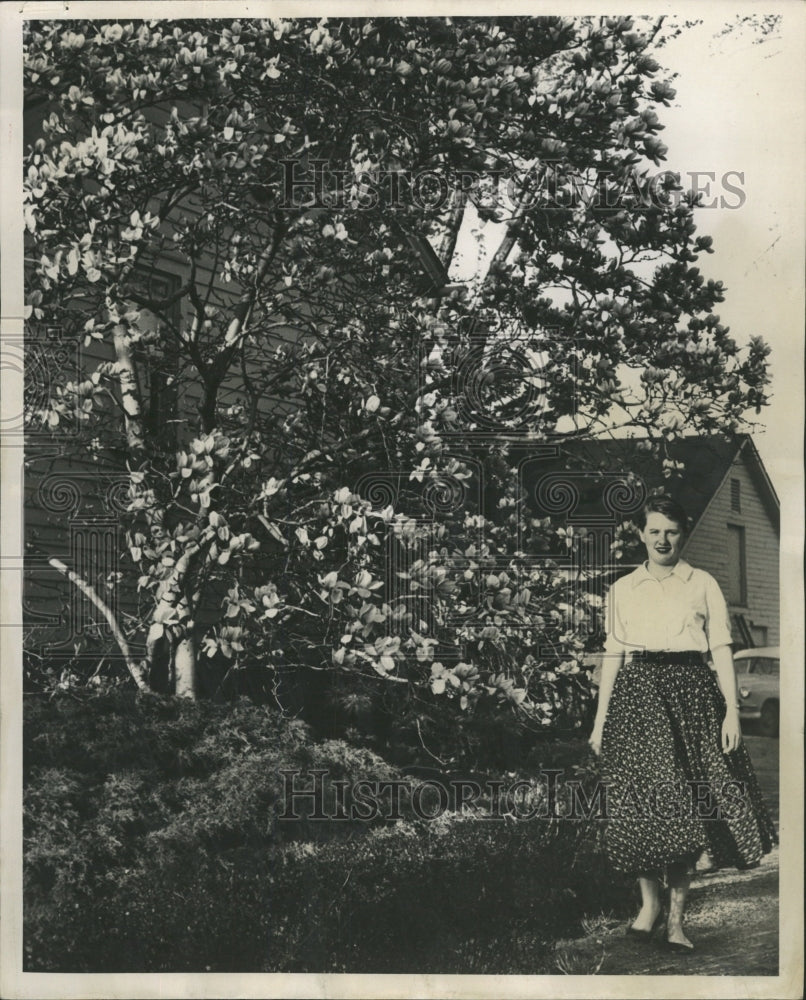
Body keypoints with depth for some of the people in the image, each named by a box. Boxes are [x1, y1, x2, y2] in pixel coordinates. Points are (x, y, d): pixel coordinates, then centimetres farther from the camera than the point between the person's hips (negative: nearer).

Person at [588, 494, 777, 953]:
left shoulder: (703, 584, 9)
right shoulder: (623, 589, 12)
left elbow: (722, 650, 5)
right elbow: (613, 654, 12)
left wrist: (732, 710, -5)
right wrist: (600, 719, 8)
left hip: (691, 693, 0)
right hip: (638, 695, 1)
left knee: (688, 805, -3)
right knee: (642, 799, -7)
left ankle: (677, 916, 5)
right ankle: (650, 901, 12)